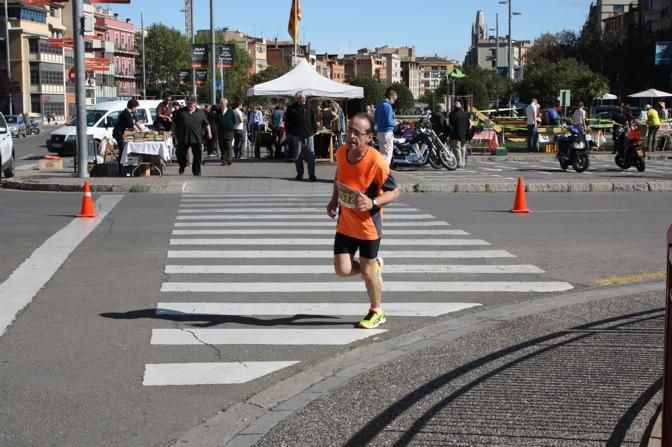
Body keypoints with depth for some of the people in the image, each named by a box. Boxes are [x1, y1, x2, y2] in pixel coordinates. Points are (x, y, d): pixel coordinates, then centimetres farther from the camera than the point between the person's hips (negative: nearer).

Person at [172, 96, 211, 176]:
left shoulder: (200, 113, 8)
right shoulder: (181, 111, 8)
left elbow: (206, 124, 9)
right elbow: (174, 122, 14)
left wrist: (209, 132, -3)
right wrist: (175, 132, 9)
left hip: (196, 138, 0)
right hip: (183, 138, 0)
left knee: (197, 155, 0)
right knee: (180, 154, 4)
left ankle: (196, 171, 12)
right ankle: (182, 167, 29)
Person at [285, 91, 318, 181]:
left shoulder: (309, 108, 7)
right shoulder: (291, 109, 2)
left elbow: (313, 121, 12)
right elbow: (287, 122, 5)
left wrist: (315, 131, 7)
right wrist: (288, 133, 1)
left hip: (308, 135, 1)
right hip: (296, 136, -1)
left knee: (311, 155, -5)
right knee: (298, 156, 6)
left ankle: (311, 174, -2)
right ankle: (299, 174, 17)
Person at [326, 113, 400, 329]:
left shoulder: (377, 162, -26)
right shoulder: (341, 152, -10)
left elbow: (394, 192, -15)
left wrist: (373, 203, -31)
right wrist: (334, 200, 8)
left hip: (368, 225, -5)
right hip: (345, 223, 5)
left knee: (367, 272, 7)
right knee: (343, 270, 0)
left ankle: (376, 312, 33)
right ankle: (375, 265, 33)